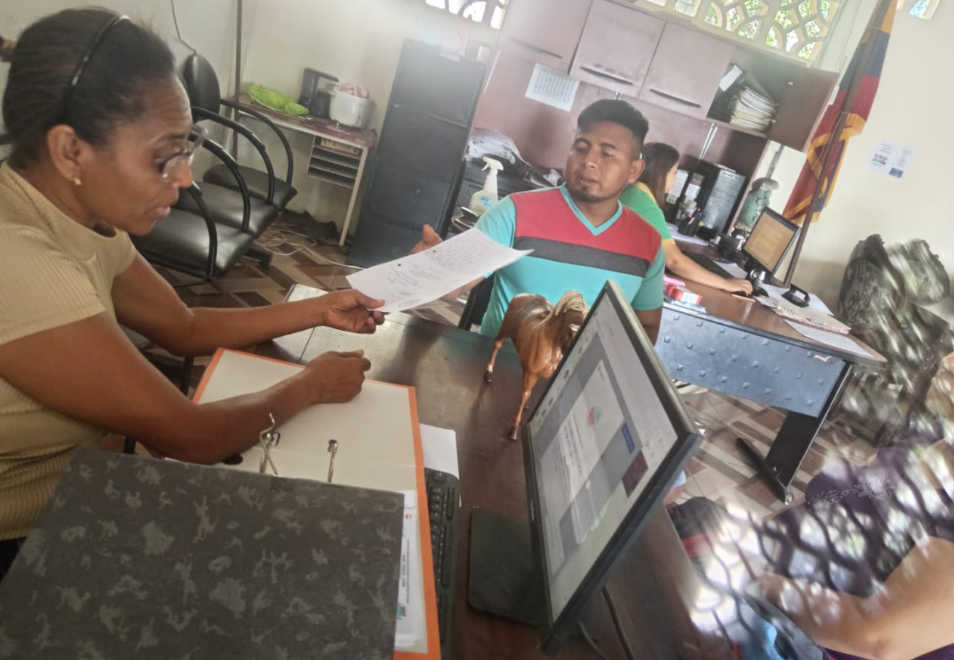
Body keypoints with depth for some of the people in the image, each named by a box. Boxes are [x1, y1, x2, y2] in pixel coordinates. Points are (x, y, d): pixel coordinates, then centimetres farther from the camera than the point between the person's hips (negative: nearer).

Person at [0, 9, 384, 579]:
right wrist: (312, 385, -12)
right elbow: (191, 436, -27)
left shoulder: (84, 214, -5)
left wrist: (317, 311, 2)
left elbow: (187, 329, 6)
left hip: (66, 492, 7)